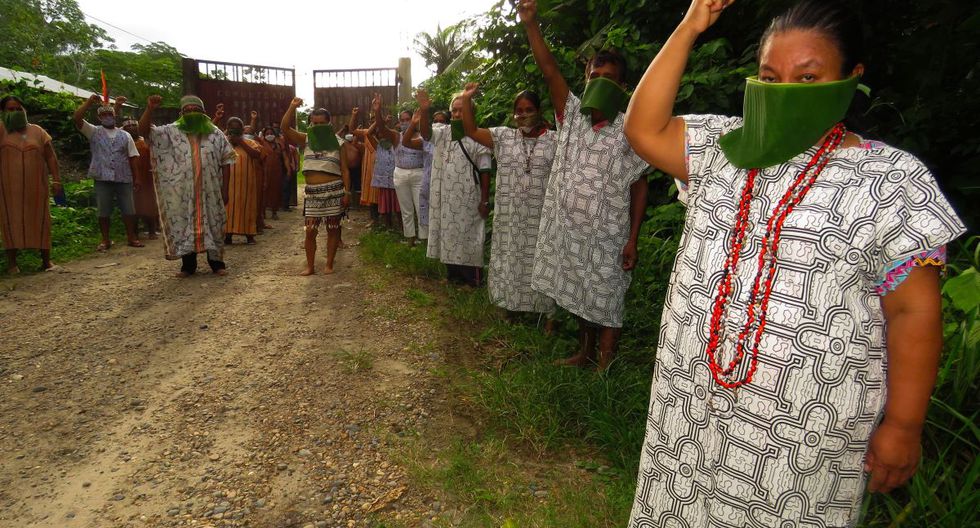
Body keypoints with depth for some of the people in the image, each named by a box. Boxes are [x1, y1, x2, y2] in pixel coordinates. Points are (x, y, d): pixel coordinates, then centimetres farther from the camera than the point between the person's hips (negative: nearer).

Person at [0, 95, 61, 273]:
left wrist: (56, 180, -1)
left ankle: (46, 260, 11)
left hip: (36, 185, 1)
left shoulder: (37, 131, 9)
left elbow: (51, 157, 6)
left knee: (40, 219, 4)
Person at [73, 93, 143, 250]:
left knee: (129, 210, 4)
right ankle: (105, 240, 14)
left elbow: (133, 157, 7)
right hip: (102, 179, -1)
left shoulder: (125, 135, 11)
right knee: (103, 211, 5)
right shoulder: (94, 132, 7)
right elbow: (76, 119, -7)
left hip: (124, 179, 1)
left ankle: (132, 237, 14)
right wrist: (90, 101, -9)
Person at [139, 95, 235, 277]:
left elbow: (226, 161, 4)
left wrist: (225, 189, -1)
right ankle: (188, 265, 16)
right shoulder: (170, 131, 5)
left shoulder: (215, 134, 6)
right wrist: (150, 109, -22)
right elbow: (144, 131, -7)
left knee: (213, 225, 5)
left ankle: (217, 262, 17)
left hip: (210, 191, 0)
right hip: (182, 192, 0)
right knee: (183, 226, 5)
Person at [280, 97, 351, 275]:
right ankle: (309, 266, 11)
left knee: (333, 229, 5)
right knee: (310, 230, 1)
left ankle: (329, 265, 14)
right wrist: (292, 107, -13)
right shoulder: (305, 140, 8)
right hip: (313, 192, 2)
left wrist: (347, 192, -5)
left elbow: (344, 170, 2)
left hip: (334, 190, -1)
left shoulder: (337, 143, 4)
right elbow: (285, 128, -5)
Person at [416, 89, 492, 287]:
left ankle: (474, 280, 11)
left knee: (468, 237, 0)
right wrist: (424, 110, -32)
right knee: (448, 236, 13)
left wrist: (485, 201, -9)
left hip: (468, 199, -5)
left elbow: (485, 172, -6)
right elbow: (425, 132, -13)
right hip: (445, 198, 5)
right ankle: (453, 275, 27)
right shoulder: (442, 133, 8)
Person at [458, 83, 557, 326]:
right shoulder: (503, 136, 6)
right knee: (509, 260, 13)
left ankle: (548, 313, 20)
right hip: (509, 216, 3)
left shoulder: (554, 140, -1)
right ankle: (508, 305, 32)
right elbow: (471, 130, 2)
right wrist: (466, 99, -7)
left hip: (541, 216, -2)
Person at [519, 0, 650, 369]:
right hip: (567, 232, 4)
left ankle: (605, 369, 22)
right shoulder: (572, 115, 2)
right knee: (580, 298, 19)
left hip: (607, 239, -4)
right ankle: (584, 354, 38)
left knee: (606, 305, 6)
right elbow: (549, 71, -8)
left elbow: (639, 187, -5)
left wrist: (632, 240, -9)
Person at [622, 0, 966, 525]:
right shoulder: (723, 146, 5)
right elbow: (644, 129, -3)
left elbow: (914, 310, -8)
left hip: (803, 423, -3)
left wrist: (903, 425, -7)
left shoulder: (892, 180, -8)